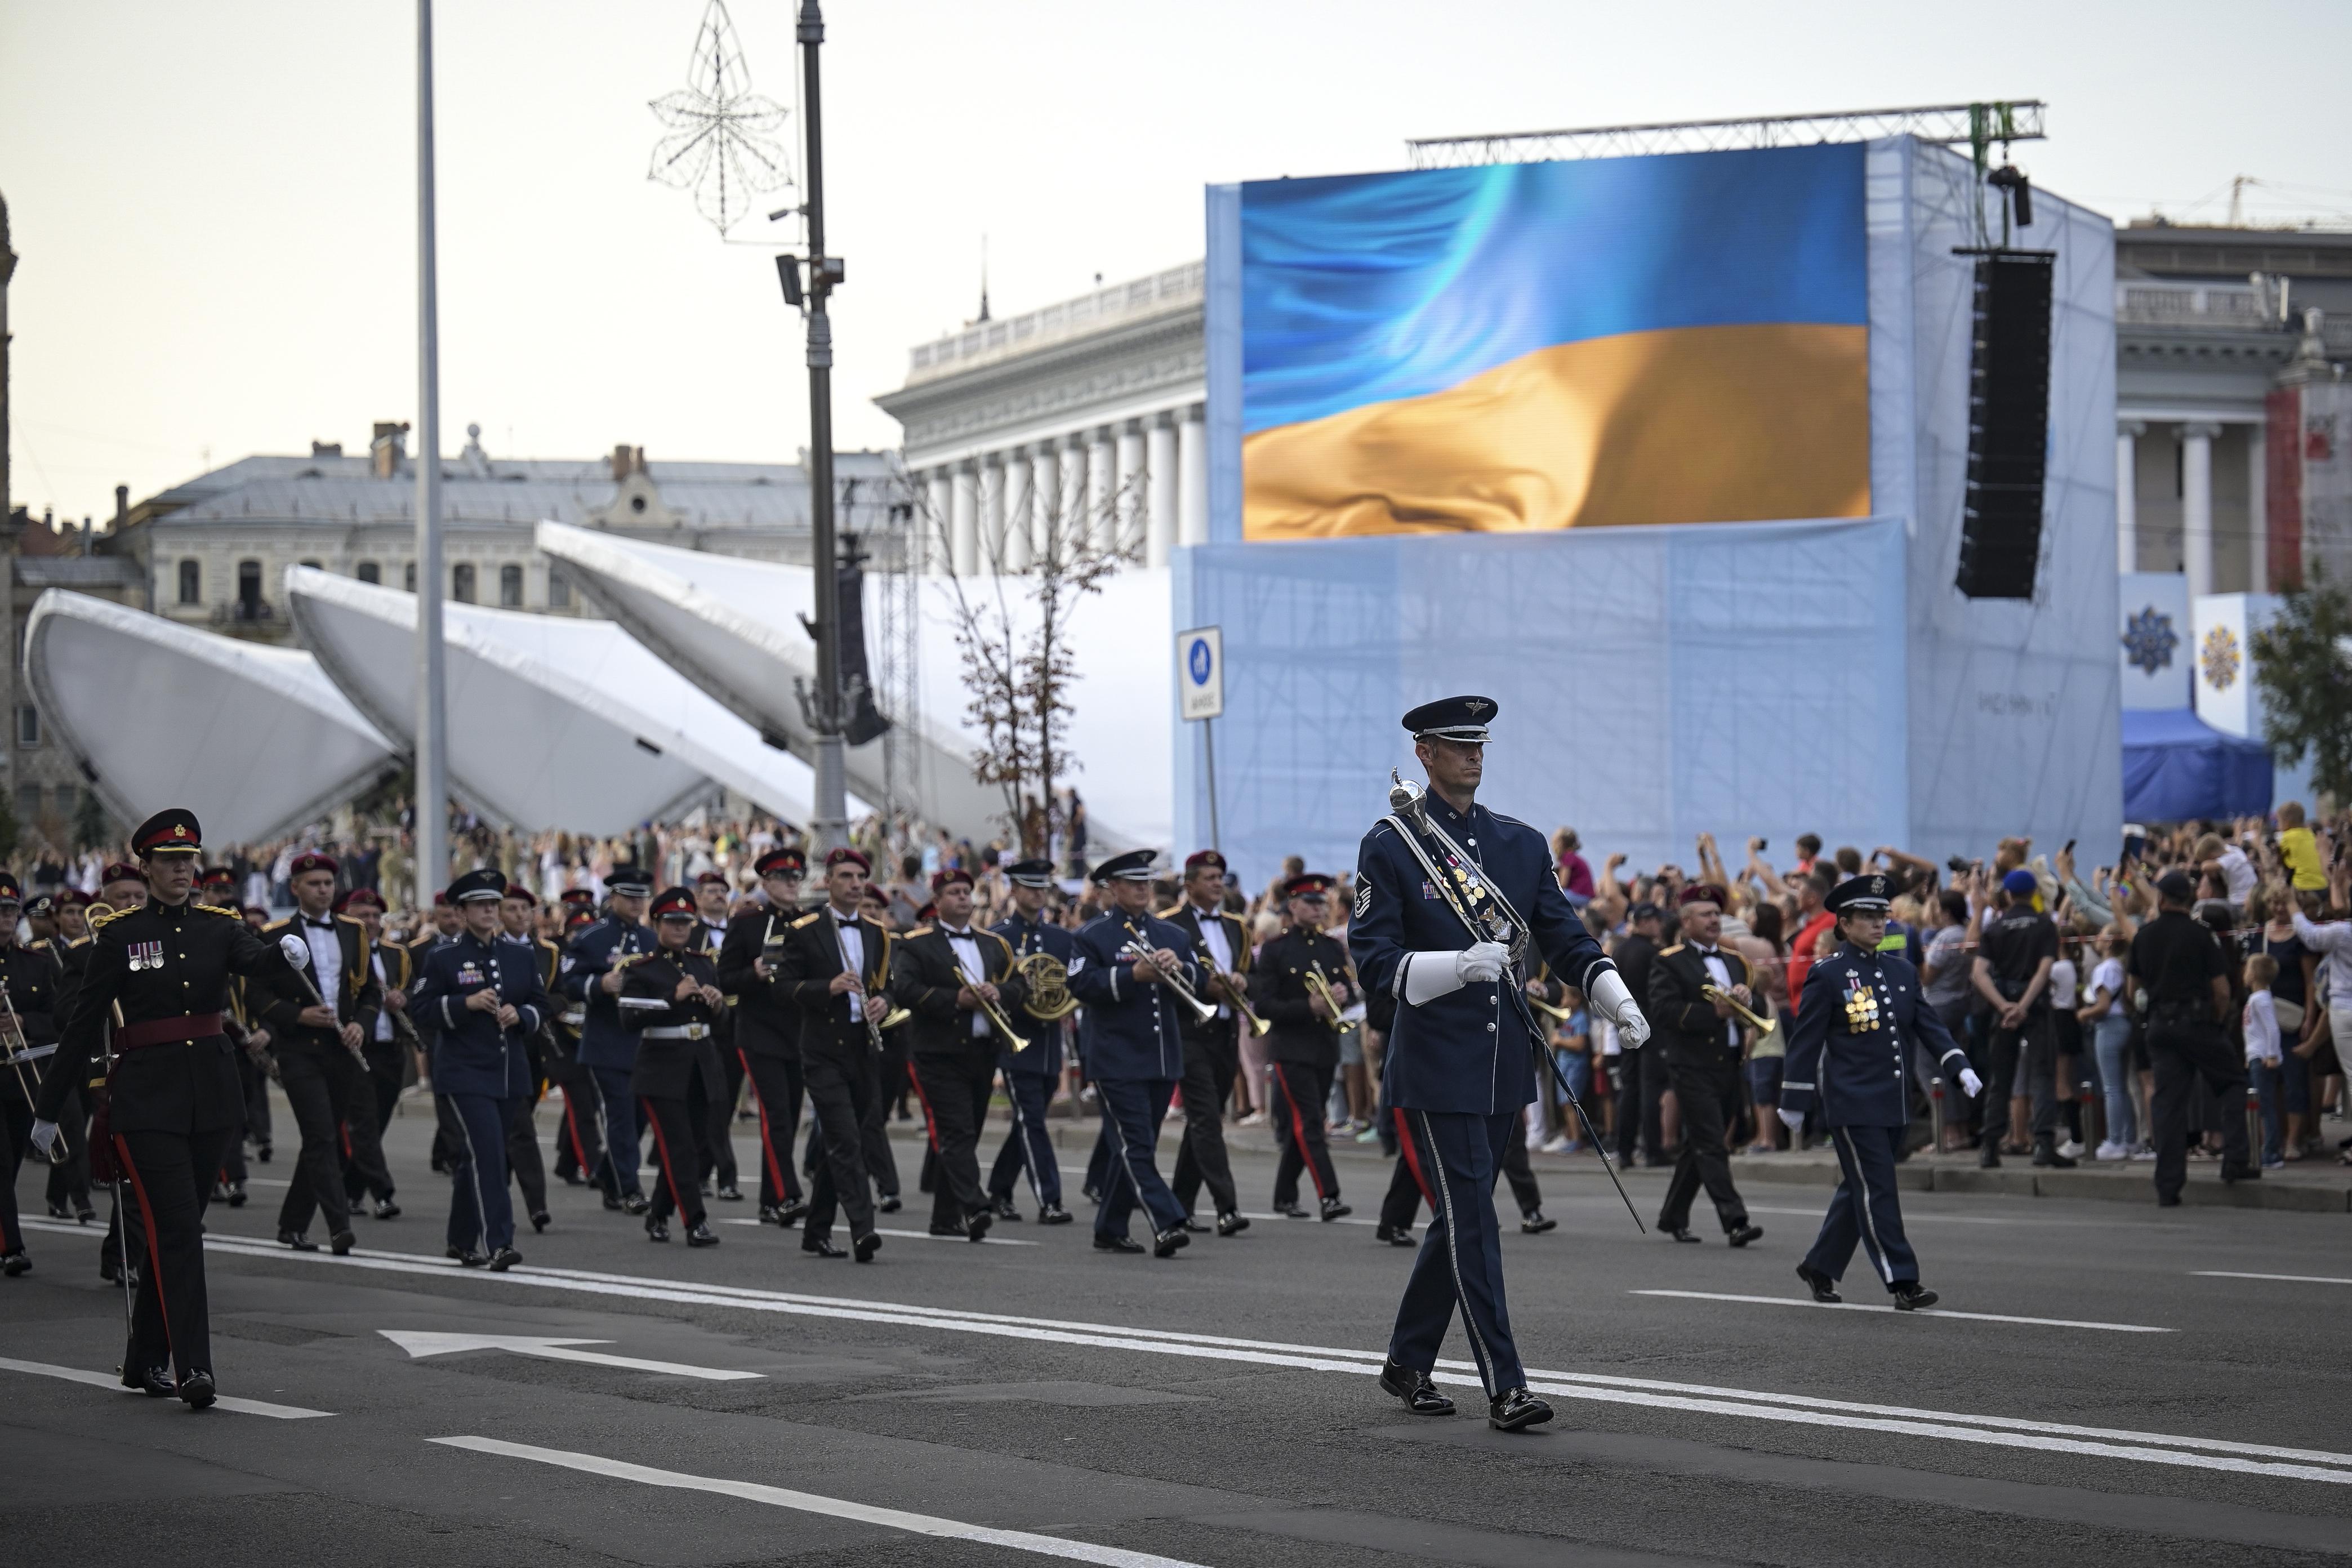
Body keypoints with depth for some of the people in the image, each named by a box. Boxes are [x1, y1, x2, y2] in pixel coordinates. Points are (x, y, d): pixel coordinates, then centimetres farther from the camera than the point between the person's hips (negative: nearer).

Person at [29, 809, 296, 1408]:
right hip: (147, 1097, -4)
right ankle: (193, 1368, -17)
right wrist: (48, 1107, 2)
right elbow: (82, 1023, 1)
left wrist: (287, 956, -40)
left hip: (211, 1095, 4)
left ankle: (146, 1359, 23)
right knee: (176, 1229, -13)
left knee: (176, 1228, 11)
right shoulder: (120, 934, -2)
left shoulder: (220, 926, 7)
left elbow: (256, 962, -15)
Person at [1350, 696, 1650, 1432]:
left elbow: (1566, 937, 10)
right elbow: (1372, 957, -11)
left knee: (1461, 1216, 13)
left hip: (1503, 1062, 6)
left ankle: (1408, 1362, 27)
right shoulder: (1390, 847, -5)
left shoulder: (1522, 845, 11)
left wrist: (1616, 998, -7)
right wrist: (1457, 966, -27)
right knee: (1472, 1219, -9)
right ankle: (1504, 1388, -10)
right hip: (1437, 1061, -6)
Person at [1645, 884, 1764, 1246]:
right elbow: (1664, 1009, -16)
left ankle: (1673, 1217, 24)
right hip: (1692, 1065, -7)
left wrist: (1747, 999, -5)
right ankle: (1734, 1220, -19)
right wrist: (1713, 1013, -20)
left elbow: (1759, 1010, 19)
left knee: (1699, 1146, 13)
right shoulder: (1669, 963, -3)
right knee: (1712, 1145, -12)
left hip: (1729, 1064, 7)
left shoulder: (1734, 961, 18)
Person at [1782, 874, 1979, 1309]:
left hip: (1896, 1105, 6)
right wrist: (1794, 1102, -5)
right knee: (1876, 1189, -8)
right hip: (1851, 1104, -6)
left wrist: (1960, 1067, -7)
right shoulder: (1827, 976, -6)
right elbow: (1805, 1041, -4)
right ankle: (1902, 1282, -9)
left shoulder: (1903, 971, 11)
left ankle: (1820, 1268, 27)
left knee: (1859, 1189, 13)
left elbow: (1930, 1024, 9)